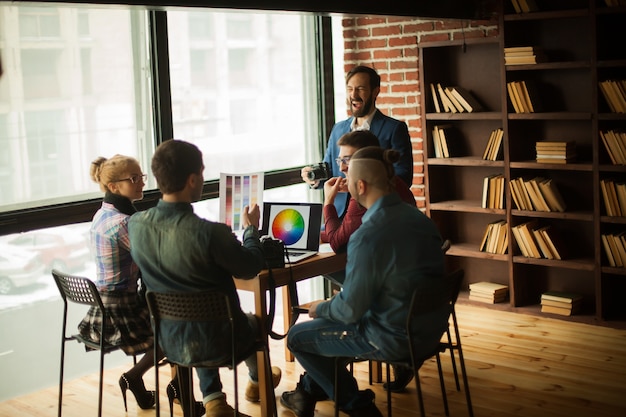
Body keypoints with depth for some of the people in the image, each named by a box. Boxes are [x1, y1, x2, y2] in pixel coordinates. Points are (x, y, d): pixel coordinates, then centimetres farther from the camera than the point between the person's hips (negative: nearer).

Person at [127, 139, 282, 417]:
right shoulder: (210, 233, -30)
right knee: (255, 321, 30)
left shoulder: (136, 225, -13)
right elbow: (250, 268, -12)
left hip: (169, 341, 4)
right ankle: (258, 381, 56)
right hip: (217, 341, -4)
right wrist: (251, 228, 5)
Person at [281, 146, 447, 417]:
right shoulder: (419, 218, 0)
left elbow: (350, 309, -20)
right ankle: (309, 391, 41)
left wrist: (321, 308, 3)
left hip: (394, 340, -8)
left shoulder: (368, 236, -26)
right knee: (329, 316, 28)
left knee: (297, 337, 11)